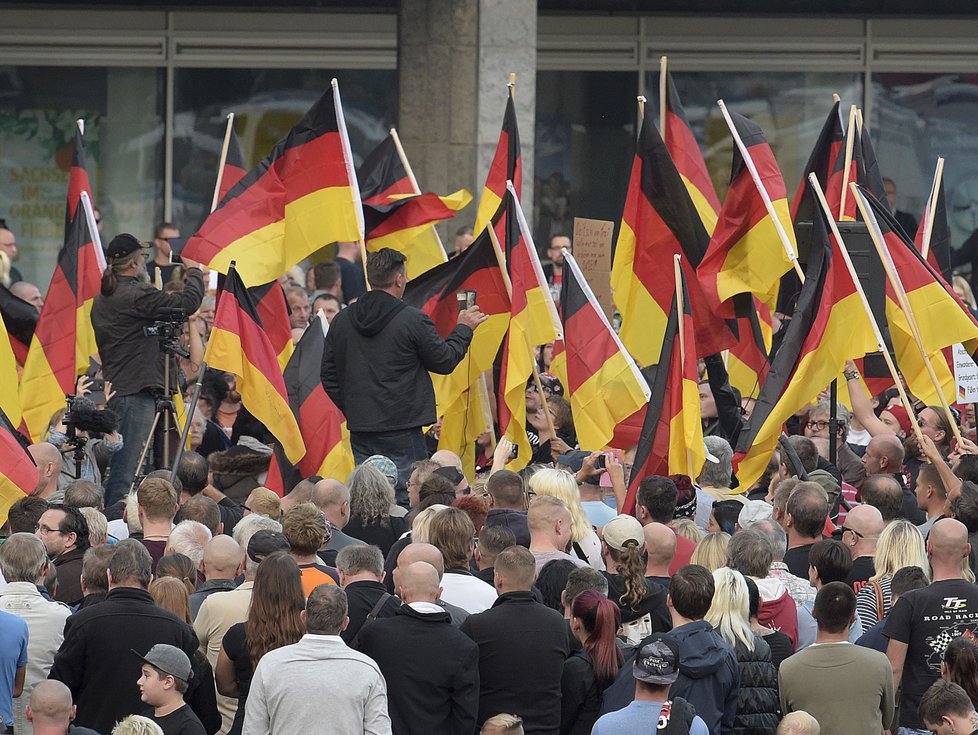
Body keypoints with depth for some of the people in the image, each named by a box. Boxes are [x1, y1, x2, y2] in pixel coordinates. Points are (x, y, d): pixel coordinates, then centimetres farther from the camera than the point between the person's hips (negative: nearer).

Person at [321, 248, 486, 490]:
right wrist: (464, 330, 17)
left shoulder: (341, 321, 6)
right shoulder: (412, 320, -11)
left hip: (360, 432, 5)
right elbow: (444, 361, 1)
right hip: (402, 431, -5)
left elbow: (329, 377, 11)